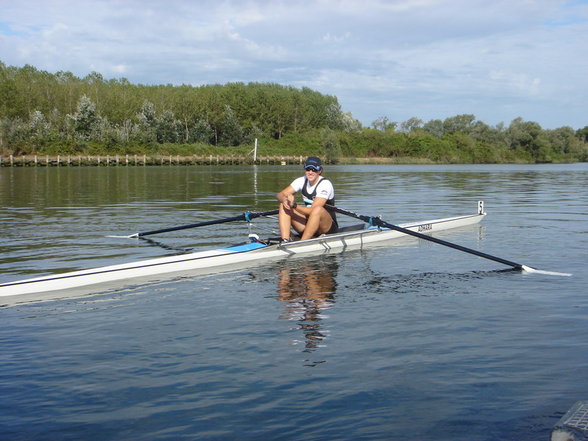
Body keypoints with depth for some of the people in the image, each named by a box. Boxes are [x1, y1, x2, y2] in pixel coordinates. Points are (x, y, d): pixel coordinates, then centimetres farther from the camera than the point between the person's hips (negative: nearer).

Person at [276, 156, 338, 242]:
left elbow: (313, 211, -25)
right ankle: (285, 241, -27)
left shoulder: (325, 184, -16)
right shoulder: (302, 181, 2)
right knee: (284, 205, -10)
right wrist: (284, 199, -27)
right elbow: (280, 195, -3)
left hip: (328, 227, -6)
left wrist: (294, 206, -36)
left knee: (318, 209, -37)